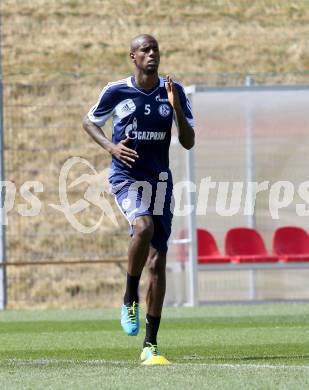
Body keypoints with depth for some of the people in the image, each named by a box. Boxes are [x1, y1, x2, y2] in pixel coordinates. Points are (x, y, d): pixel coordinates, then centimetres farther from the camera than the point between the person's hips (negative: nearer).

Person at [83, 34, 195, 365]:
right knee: (143, 227, -34)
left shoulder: (174, 92, 3)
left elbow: (188, 142, 2)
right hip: (126, 176, -3)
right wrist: (111, 146, -7)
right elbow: (89, 122, 12)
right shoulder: (116, 91, -3)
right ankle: (129, 300, -11)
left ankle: (150, 346, 8)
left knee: (157, 262, 1)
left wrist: (176, 108, -14)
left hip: (160, 179, 3)